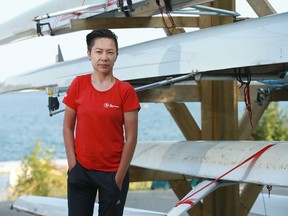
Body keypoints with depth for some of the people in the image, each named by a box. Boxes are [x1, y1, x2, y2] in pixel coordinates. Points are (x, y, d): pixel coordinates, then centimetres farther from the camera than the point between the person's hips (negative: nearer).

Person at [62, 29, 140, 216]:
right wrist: (73, 165, -4)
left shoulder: (125, 91, -7)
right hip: (80, 170, 2)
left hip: (113, 172, -1)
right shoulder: (78, 85, -2)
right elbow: (68, 128, 3)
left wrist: (119, 177, -8)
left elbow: (131, 138, -6)